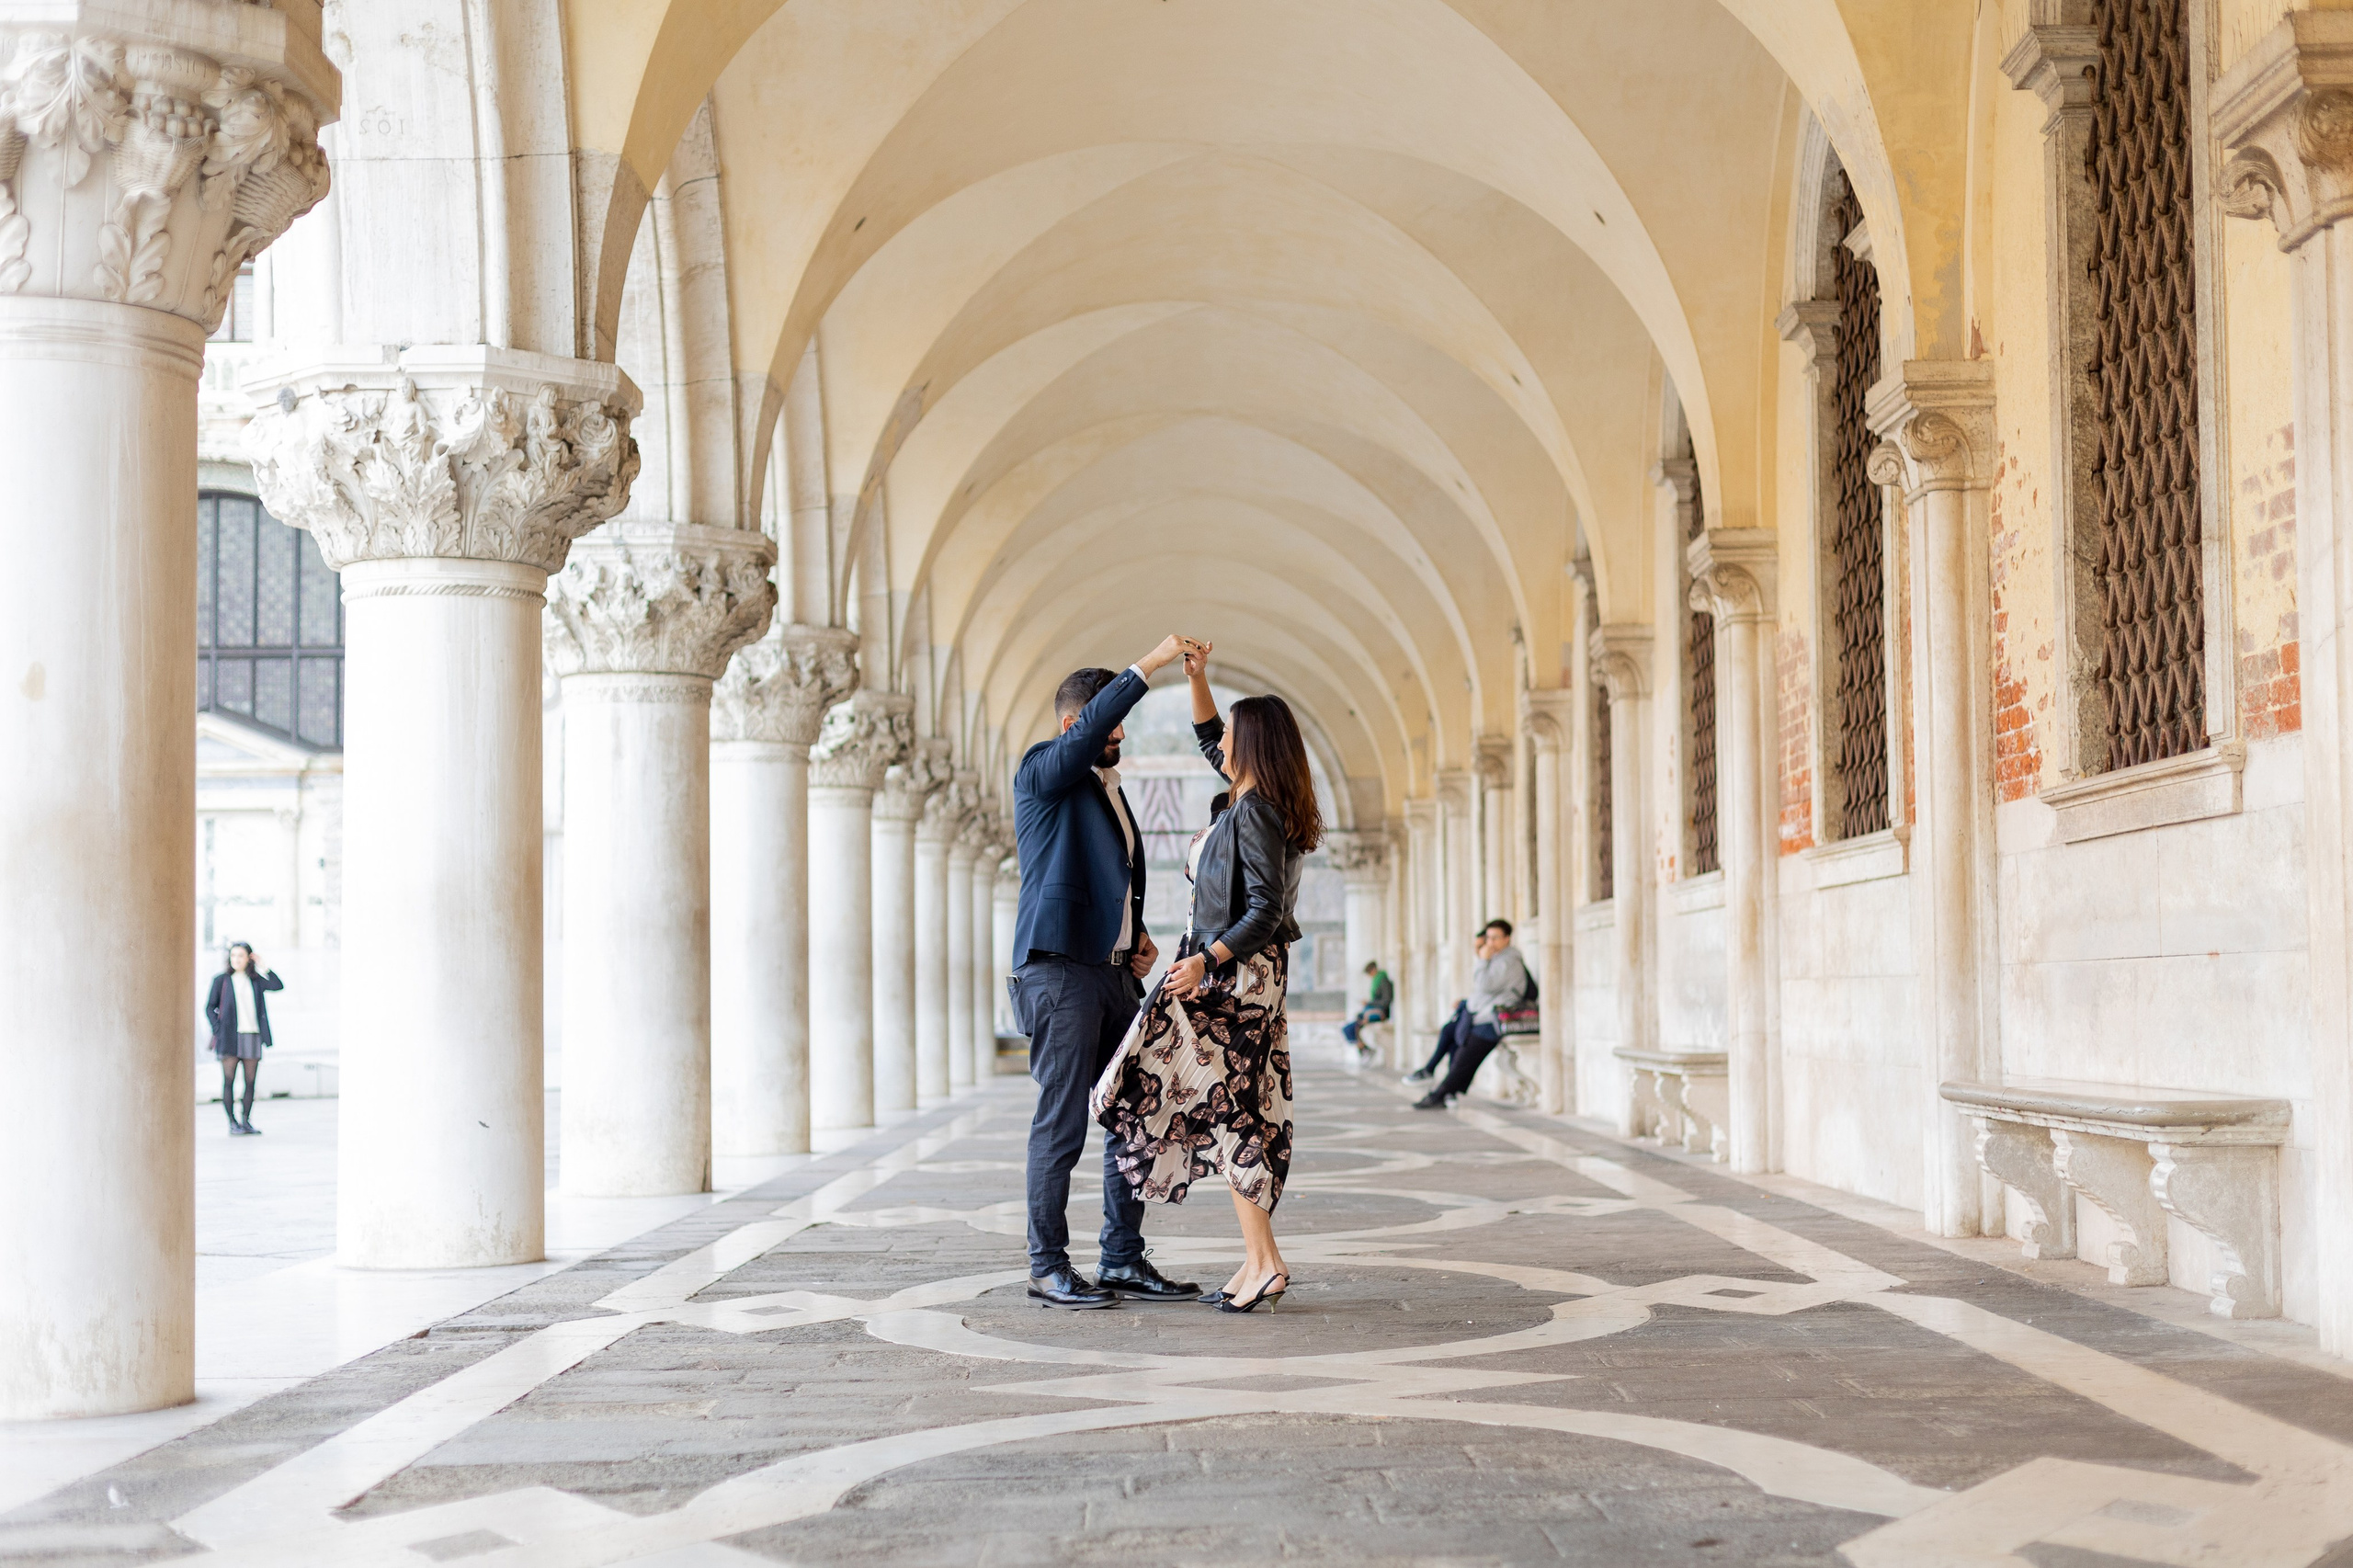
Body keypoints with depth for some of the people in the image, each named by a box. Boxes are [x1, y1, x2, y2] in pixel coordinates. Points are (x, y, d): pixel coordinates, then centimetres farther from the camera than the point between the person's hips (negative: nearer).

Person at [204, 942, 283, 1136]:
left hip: (252, 1036, 3)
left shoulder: (255, 980, 11)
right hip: (230, 1037, -3)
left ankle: (246, 1121, 13)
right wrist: (218, 1029, -8)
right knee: (229, 1080, -4)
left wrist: (263, 966, -4)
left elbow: (278, 986, -4)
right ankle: (233, 1124, 0)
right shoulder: (222, 980, 4)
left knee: (250, 1082, 5)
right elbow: (210, 1007, 3)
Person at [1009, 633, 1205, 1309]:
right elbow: (1087, 731, -23)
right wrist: (1150, 663, -25)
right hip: (1060, 970, -8)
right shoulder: (1042, 771, -2)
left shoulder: (1109, 790, 22)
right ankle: (1047, 1268, 0)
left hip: (1115, 973, 8)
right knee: (1061, 1122, -6)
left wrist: (1137, 936, 14)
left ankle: (1124, 1261, 13)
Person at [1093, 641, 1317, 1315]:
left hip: (1235, 974, -10)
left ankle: (1265, 1261, -10)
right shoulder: (1258, 804, 12)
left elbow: (1266, 910, -23)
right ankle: (1258, 1261, 9)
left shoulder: (1255, 813, -16)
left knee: (1221, 1108, -8)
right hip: (1245, 975, 10)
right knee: (1242, 1111, 8)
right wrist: (1197, 677, 19)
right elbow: (1207, 740, 28)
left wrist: (1208, 959, -30)